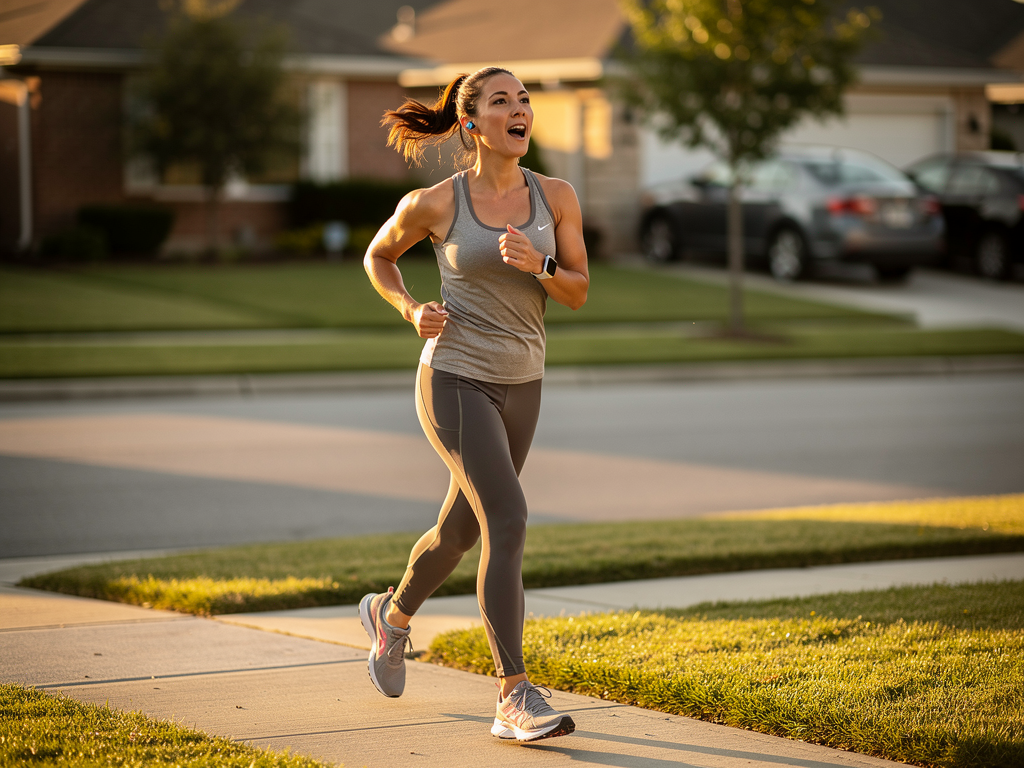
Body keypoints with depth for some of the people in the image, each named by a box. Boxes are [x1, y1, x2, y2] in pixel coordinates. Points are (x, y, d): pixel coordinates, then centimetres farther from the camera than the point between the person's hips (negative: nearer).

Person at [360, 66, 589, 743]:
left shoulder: (556, 197, -1)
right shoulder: (434, 204, -8)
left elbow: (579, 293, 1)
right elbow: (378, 257, 10)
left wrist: (538, 264, -19)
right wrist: (410, 310, -8)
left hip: (521, 387, 5)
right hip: (455, 379, -5)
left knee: (460, 531, 19)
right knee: (508, 521, -21)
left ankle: (393, 614, 51)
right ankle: (516, 699, -19)